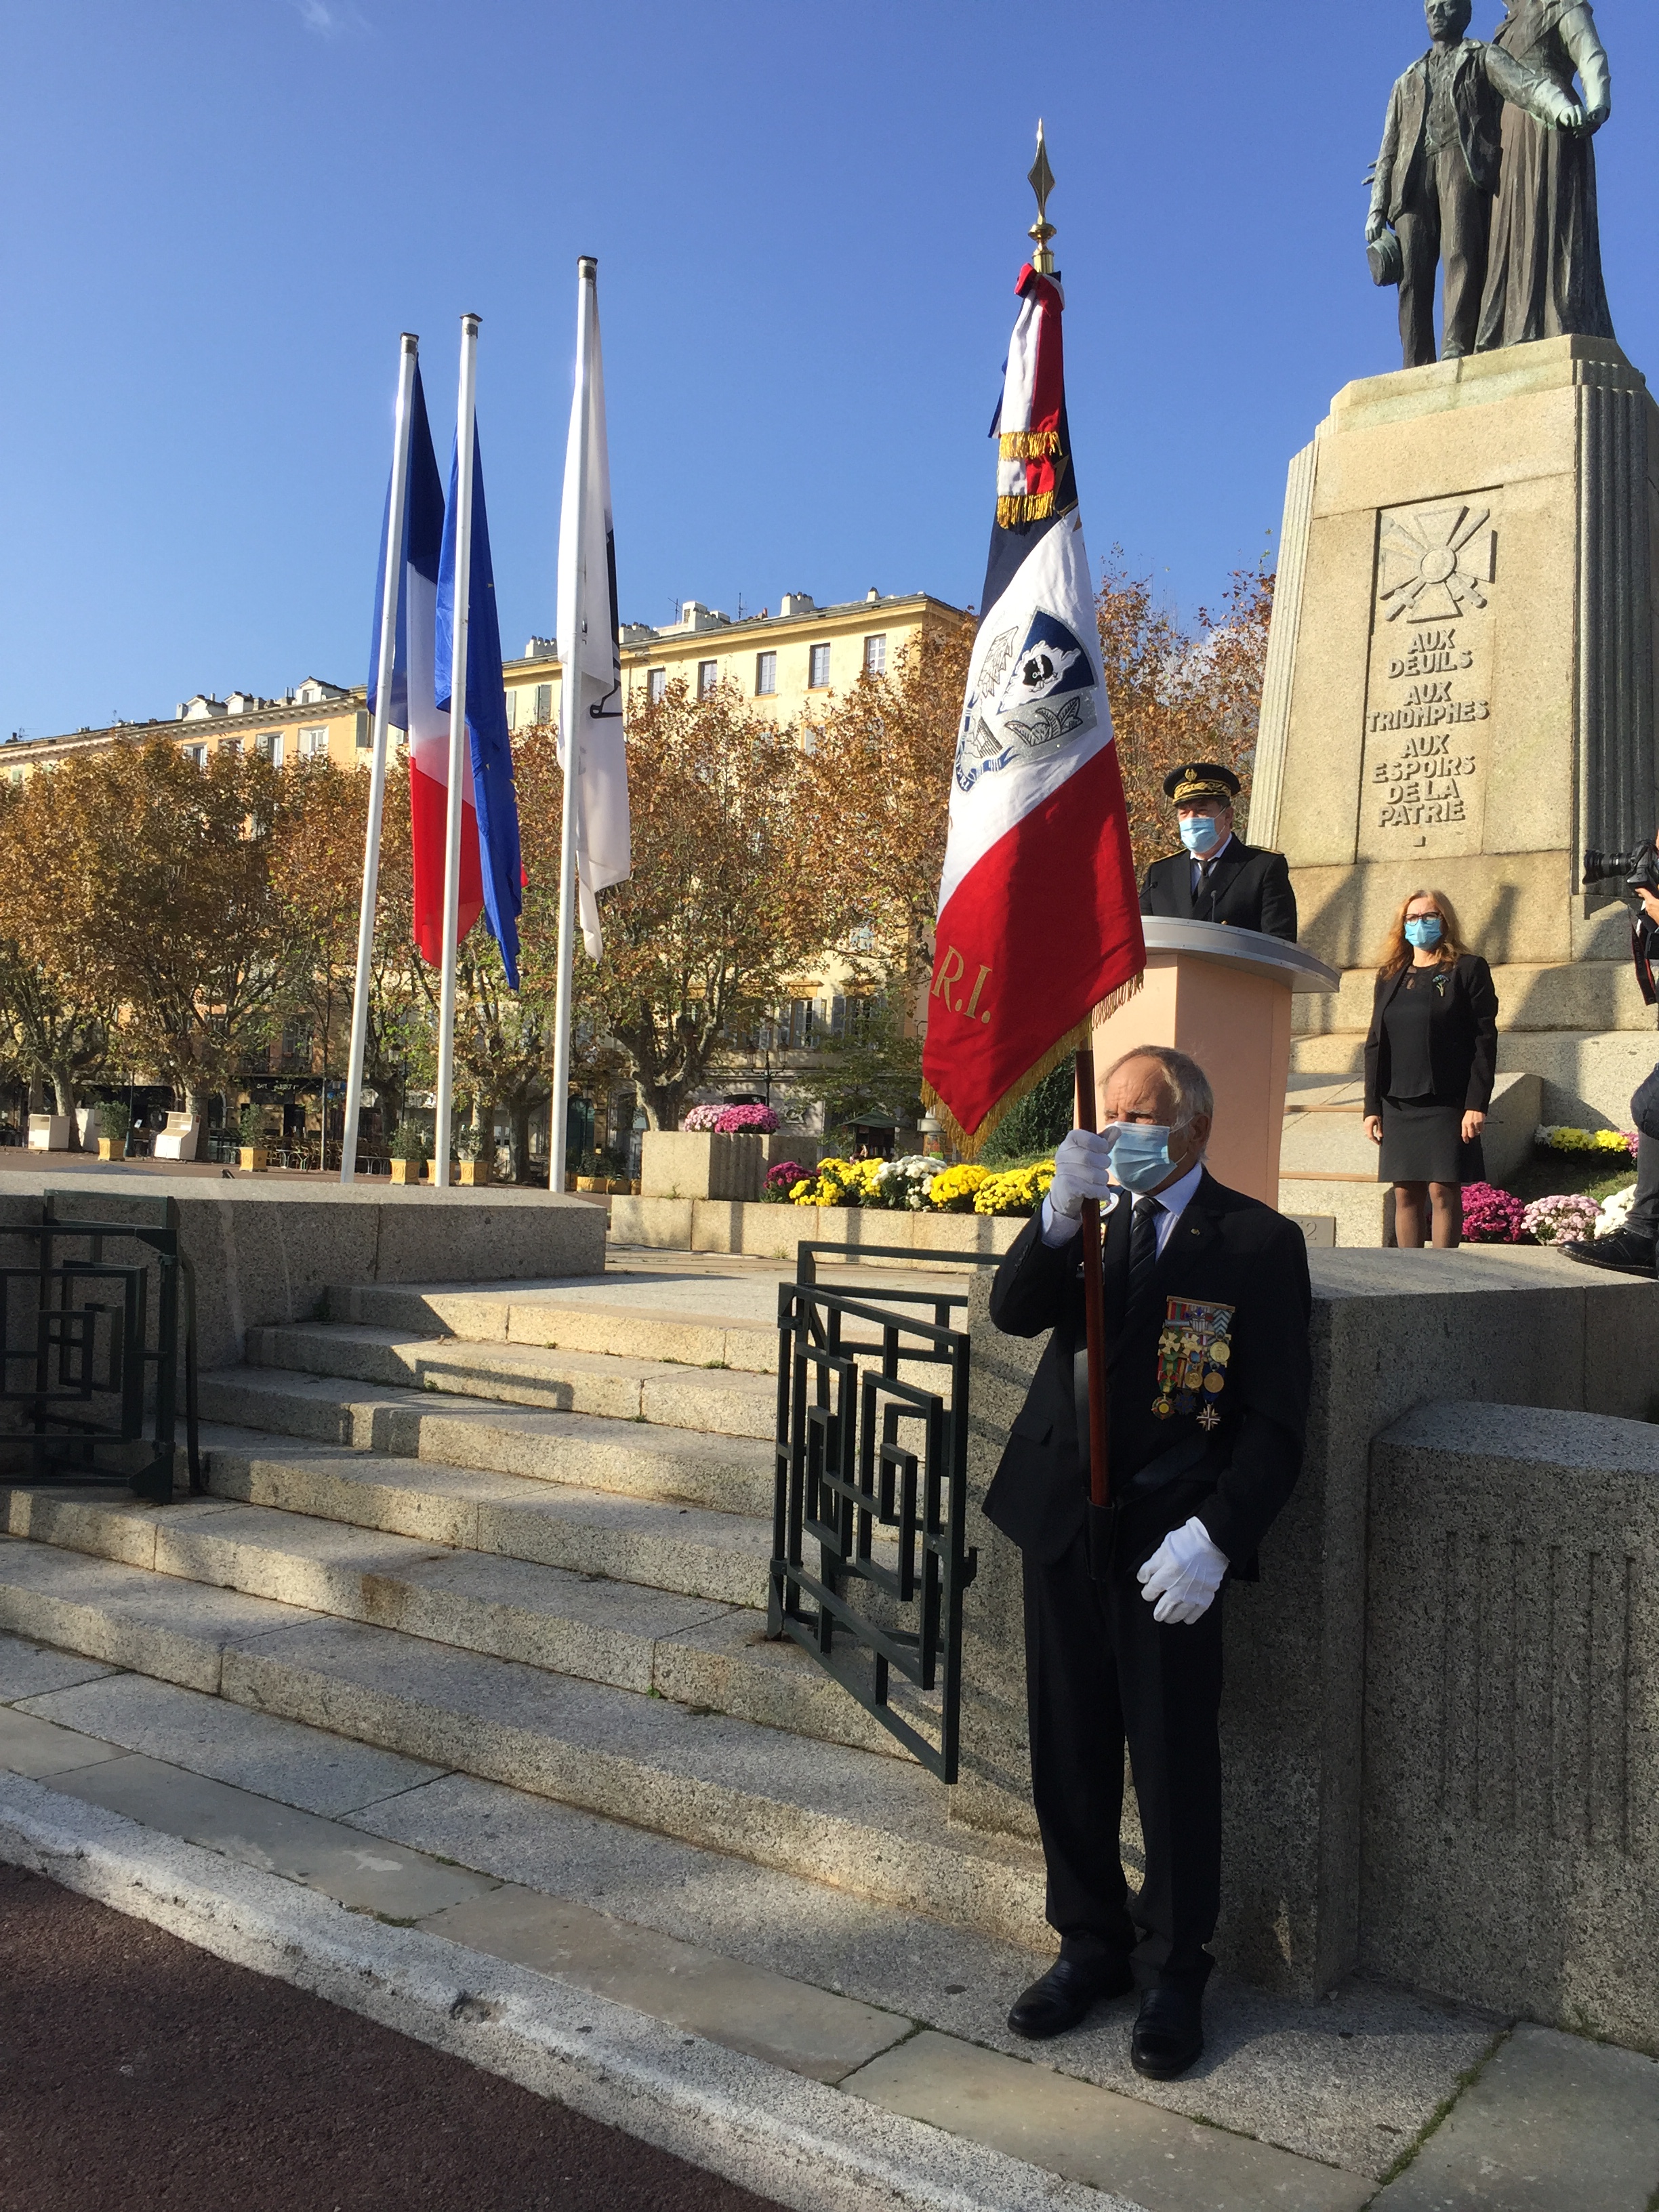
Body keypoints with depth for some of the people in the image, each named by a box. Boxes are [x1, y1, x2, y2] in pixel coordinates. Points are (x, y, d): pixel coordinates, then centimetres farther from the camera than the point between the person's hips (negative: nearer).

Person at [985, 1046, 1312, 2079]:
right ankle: (1092, 1943, 33)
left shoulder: (1259, 1242, -5)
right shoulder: (1091, 1221, 9)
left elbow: (1276, 1421, -8)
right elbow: (1014, 1311, -7)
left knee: (1175, 1761, 5)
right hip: (1064, 1520, 4)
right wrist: (1062, 1215, -23)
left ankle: (1173, 1973, 26)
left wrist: (1212, 1535, -19)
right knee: (1068, 1753, 14)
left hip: (1169, 1540, -4)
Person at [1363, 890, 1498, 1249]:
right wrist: (1372, 1106, 6)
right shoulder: (1389, 976, 14)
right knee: (1405, 1193, 5)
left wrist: (1477, 1104, -12)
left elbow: (1485, 1041, -4)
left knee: (1443, 1190, -5)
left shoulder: (1468, 969, 1)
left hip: (1448, 1102, -4)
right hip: (1397, 1104, 4)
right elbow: (1375, 1045, 14)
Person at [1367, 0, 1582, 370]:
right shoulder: (1407, 83, 33)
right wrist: (1377, 208, 12)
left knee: (1462, 253, -25)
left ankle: (1457, 352, -38)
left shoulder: (1484, 58, 22)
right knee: (1412, 274, -12)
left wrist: (1559, 103, -21)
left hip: (1465, 160, -3)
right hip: (1414, 173, 3)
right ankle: (1416, 372, -18)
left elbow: (1523, 82, 1)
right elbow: (1389, 150, 27)